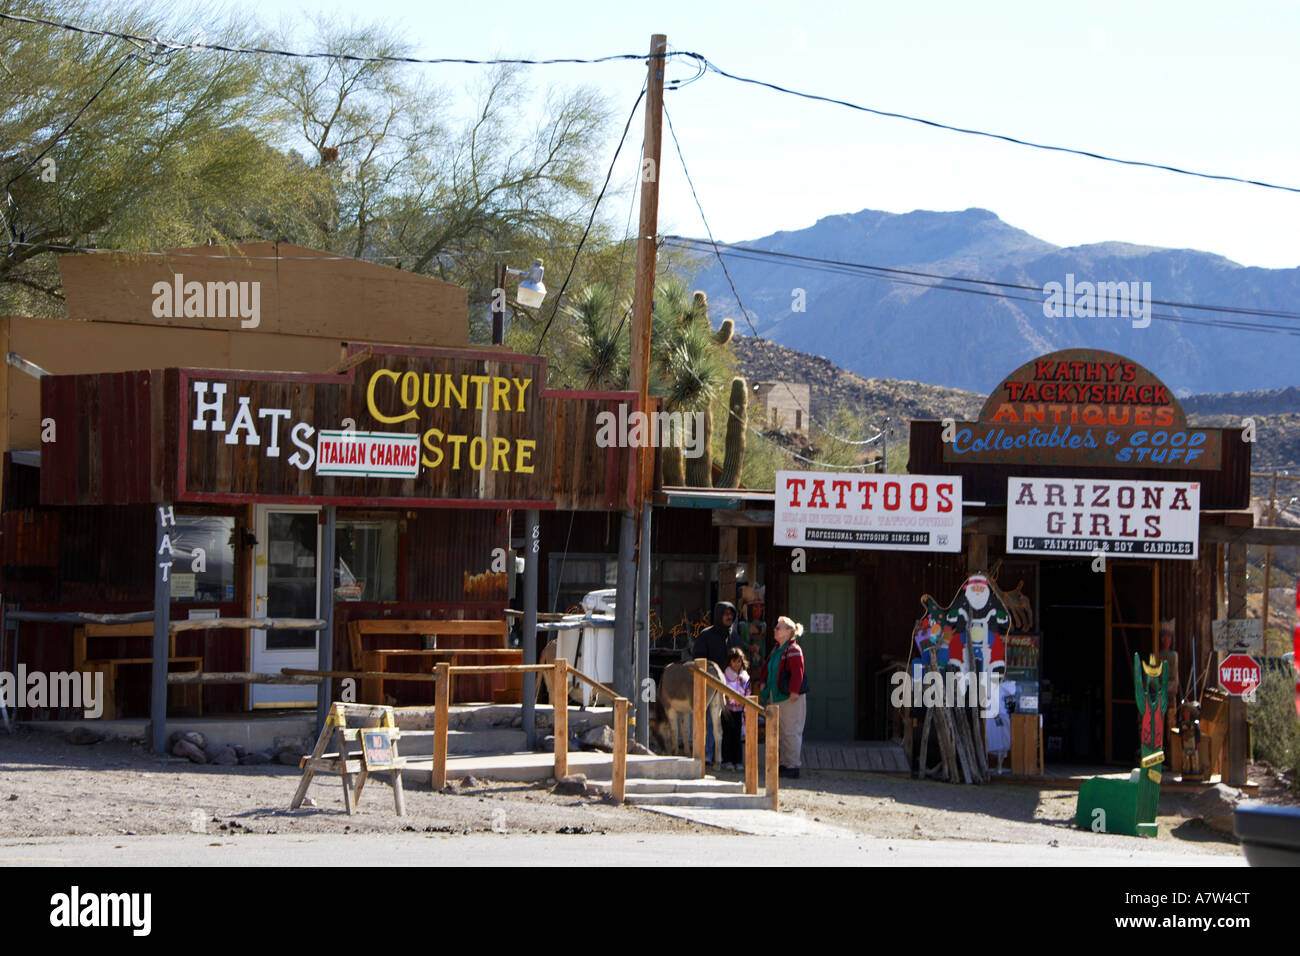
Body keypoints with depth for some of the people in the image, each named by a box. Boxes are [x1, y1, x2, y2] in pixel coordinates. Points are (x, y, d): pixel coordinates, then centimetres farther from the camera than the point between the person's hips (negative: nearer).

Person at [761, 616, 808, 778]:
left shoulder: (793, 650, -13)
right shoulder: (777, 649, 17)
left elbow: (797, 673, -20)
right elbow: (770, 670, 28)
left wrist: (794, 692, -25)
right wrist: (766, 685, 19)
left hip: (791, 698, -10)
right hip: (778, 697, 10)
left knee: (791, 732, -7)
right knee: (783, 733, 13)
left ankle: (793, 766, -5)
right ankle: (785, 764, 19)